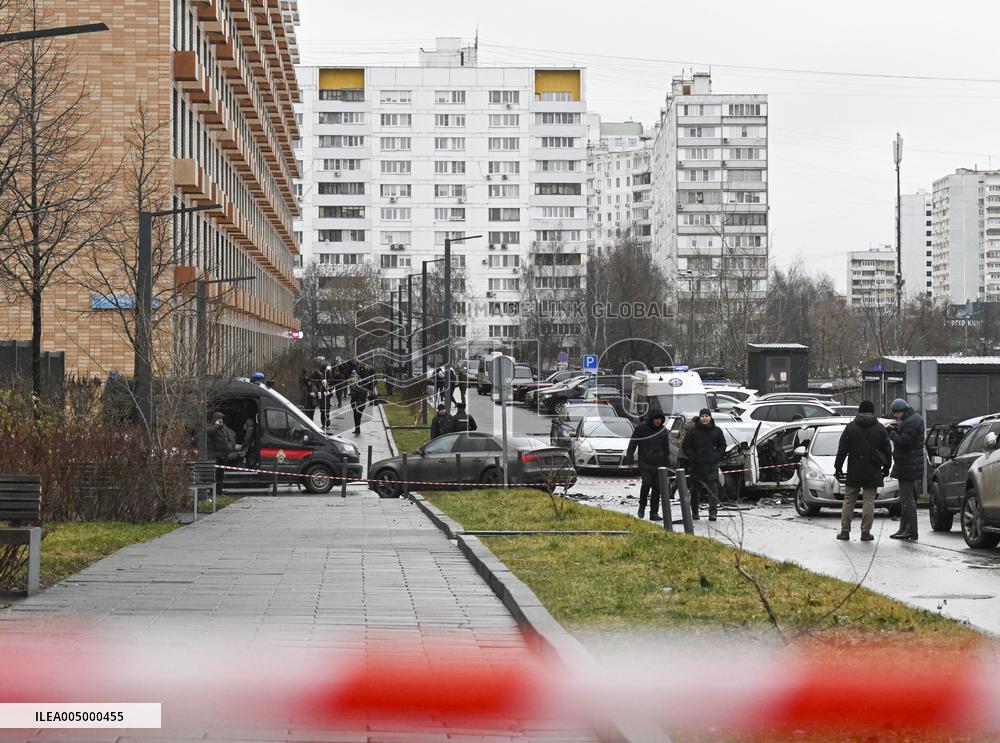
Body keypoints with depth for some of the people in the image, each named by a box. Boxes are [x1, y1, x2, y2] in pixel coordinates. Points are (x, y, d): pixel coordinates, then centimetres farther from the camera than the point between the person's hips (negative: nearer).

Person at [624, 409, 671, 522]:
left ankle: (654, 513, 6)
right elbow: (632, 445, 1)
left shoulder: (663, 430, 10)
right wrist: (629, 460, -4)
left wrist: (667, 464, 15)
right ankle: (642, 506, 2)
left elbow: (666, 449, 18)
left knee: (657, 488, 0)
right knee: (646, 483, -20)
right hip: (645, 463, -4)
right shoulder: (641, 429, -2)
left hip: (659, 465, 4)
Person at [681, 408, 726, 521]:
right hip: (696, 465, 0)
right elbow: (685, 446, 3)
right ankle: (694, 512, 20)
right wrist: (694, 458, -7)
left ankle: (713, 511, -16)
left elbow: (722, 445, 17)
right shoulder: (693, 431, -1)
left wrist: (717, 457, 2)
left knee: (713, 487, -12)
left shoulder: (716, 431, 6)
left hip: (712, 464, 0)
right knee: (695, 488, 7)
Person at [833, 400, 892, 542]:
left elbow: (842, 450, -1)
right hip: (872, 472, 0)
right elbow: (887, 451, 6)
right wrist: (886, 468, 17)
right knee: (869, 501, 1)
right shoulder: (880, 429, 2)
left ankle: (845, 530, 5)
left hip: (854, 472, 0)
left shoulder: (850, 427, 0)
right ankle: (866, 532, -2)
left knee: (849, 500, 7)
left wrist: (838, 467, 4)